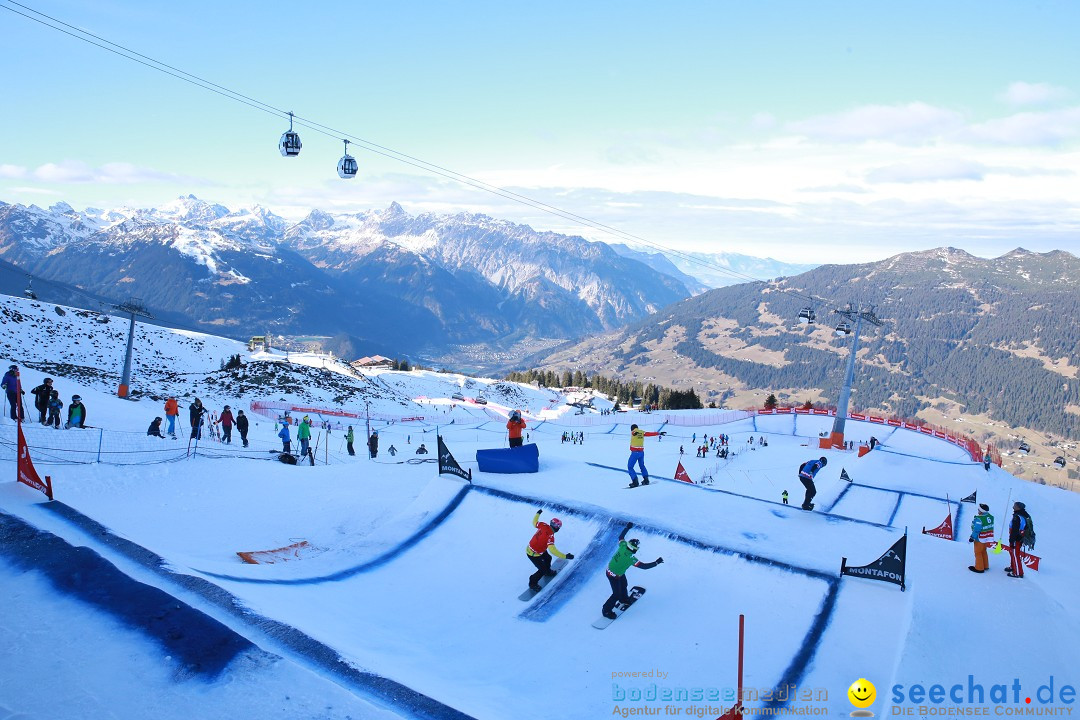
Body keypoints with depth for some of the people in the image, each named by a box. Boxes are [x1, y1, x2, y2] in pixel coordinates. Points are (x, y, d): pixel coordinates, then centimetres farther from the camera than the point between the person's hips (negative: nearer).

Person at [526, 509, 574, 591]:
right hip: (533, 554, -9)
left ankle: (548, 572, 55)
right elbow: (553, 550, -41)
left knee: (548, 558, 28)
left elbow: (534, 523, 9)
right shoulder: (550, 536, -33)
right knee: (542, 570, 5)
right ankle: (532, 584, 25)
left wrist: (538, 513, 28)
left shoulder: (543, 526, -13)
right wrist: (565, 556, -40)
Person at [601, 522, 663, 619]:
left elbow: (621, 537, 0)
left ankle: (623, 598, 57)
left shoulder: (623, 545, -22)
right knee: (617, 594, 6)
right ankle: (606, 611, 22)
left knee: (623, 585, 31)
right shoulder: (631, 559, -38)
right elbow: (644, 566, -33)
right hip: (614, 576, -8)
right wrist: (656, 562, -25)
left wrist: (627, 527, 10)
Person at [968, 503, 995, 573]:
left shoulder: (978, 519, -30)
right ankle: (985, 566, 35)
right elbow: (991, 528, 7)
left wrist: (972, 538, -13)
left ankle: (979, 568, 17)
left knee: (978, 552, 8)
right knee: (983, 552, 24)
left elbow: (976, 530, -25)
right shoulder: (990, 517, -4)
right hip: (987, 538, 8)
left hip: (980, 539, -8)